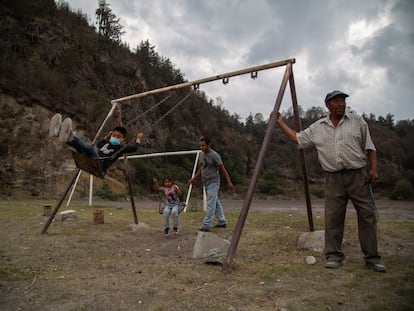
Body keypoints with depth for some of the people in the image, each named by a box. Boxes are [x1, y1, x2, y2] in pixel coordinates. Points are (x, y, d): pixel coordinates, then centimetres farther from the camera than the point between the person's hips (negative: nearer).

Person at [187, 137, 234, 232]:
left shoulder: (214, 155, -12)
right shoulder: (201, 155, 11)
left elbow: (223, 169, -11)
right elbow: (200, 170, 20)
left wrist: (229, 182, -13)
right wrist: (193, 179, 10)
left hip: (213, 182, -8)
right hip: (205, 183, 8)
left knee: (211, 204, -9)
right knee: (216, 203, 14)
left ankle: (206, 225, -9)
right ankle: (222, 222, 23)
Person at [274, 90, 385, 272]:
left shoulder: (357, 121, 8)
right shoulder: (317, 128, 10)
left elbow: (369, 147, 7)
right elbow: (297, 138, 17)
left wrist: (373, 168, -3)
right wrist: (280, 122, 15)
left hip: (358, 175, 0)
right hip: (333, 178, 1)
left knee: (367, 215, 0)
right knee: (333, 218, 0)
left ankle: (372, 258, 10)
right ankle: (334, 256, 11)